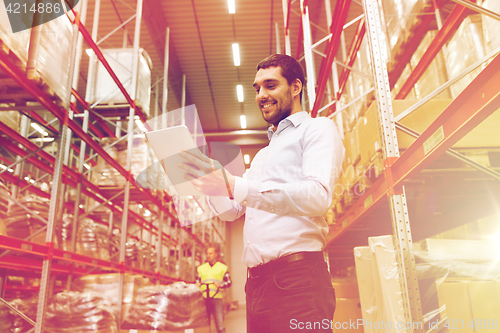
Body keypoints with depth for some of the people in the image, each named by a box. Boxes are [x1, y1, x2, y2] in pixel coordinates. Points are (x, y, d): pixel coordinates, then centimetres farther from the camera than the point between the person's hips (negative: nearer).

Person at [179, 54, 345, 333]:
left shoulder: (318, 128, 2)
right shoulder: (263, 154, 28)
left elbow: (318, 195, -17)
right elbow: (232, 210, 23)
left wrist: (236, 187, -23)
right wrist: (210, 182, 5)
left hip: (298, 276, -7)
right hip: (256, 279, 8)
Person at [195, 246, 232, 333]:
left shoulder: (222, 267, 9)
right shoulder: (200, 268, 17)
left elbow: (229, 282, 7)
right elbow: (197, 281, 23)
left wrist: (220, 285, -12)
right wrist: (197, 285, 1)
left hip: (216, 298, -3)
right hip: (204, 298, 3)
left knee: (220, 326, -8)